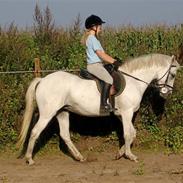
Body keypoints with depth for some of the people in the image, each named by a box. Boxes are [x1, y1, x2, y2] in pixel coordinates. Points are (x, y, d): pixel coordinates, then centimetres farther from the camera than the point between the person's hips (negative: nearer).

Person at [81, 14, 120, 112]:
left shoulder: (91, 38, 20)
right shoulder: (92, 39, -12)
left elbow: (103, 54, 22)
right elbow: (101, 54, -17)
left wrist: (114, 60, 15)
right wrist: (114, 62, -12)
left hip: (98, 65, 11)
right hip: (94, 65, -11)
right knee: (109, 79, -28)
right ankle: (104, 104, -33)